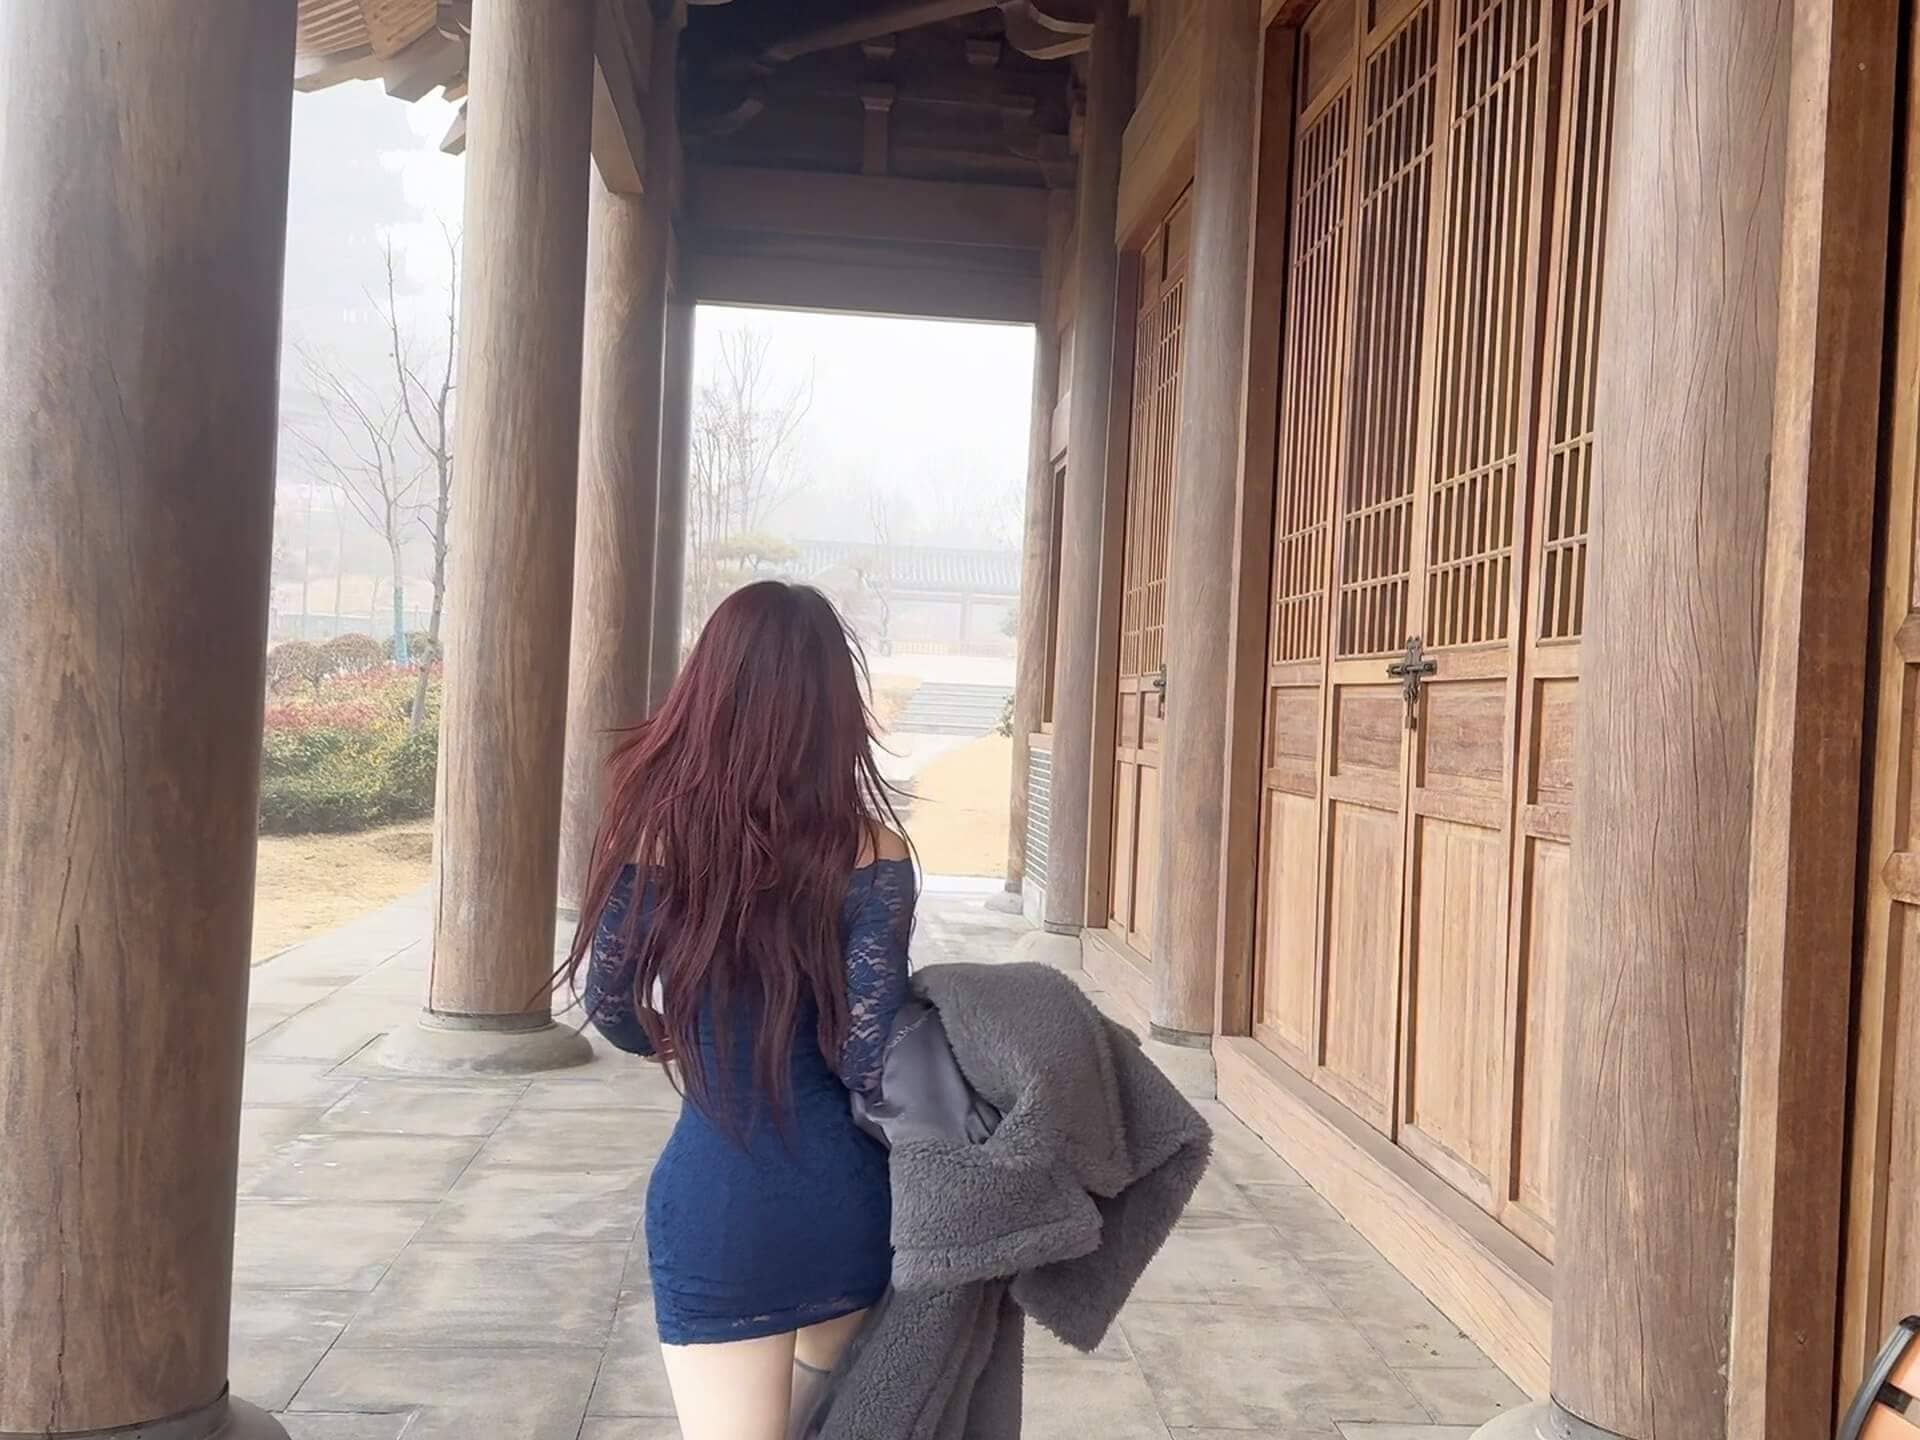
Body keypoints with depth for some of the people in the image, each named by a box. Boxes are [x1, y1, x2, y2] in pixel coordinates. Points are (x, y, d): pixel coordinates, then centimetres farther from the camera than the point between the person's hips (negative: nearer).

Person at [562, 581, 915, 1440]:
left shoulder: (656, 828, -6)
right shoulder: (869, 849, -11)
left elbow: (613, 1010, 3)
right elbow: (866, 1059, -15)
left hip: (717, 1204, -1)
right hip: (846, 1197, 1)